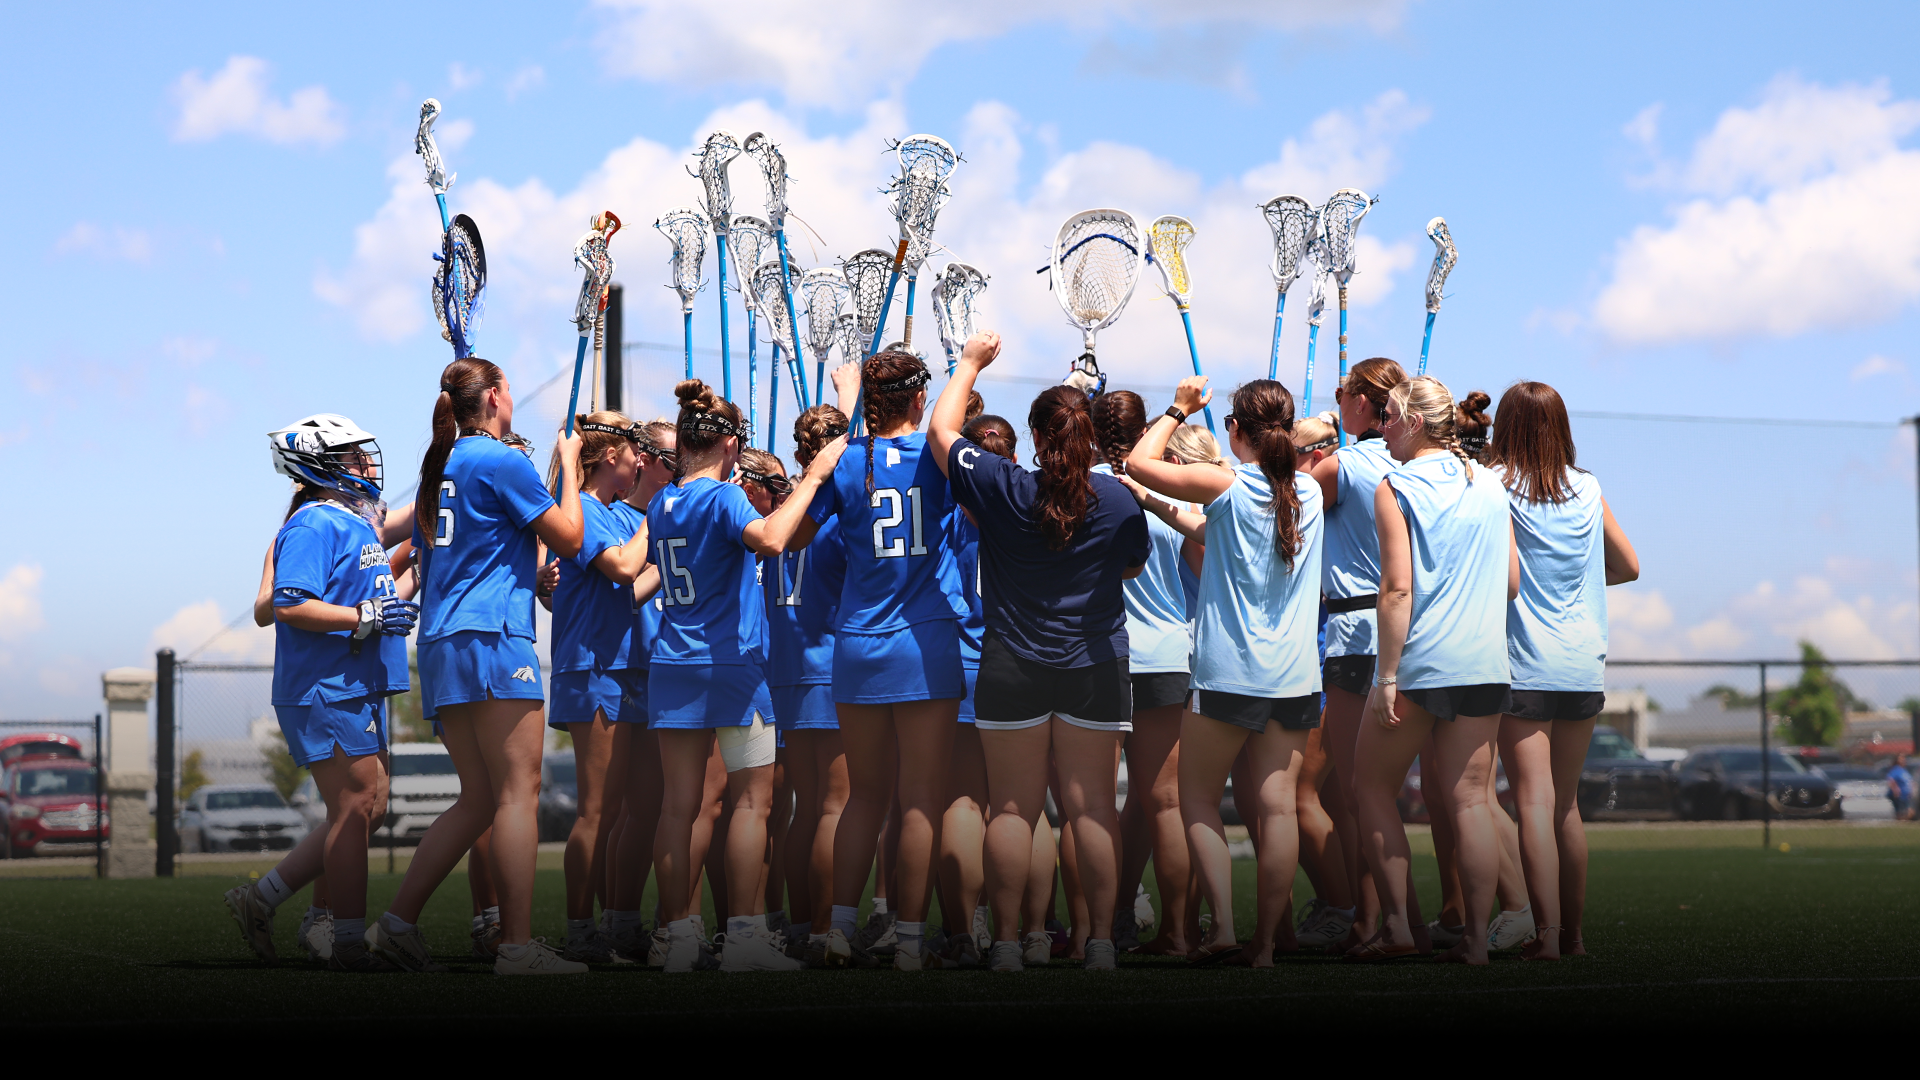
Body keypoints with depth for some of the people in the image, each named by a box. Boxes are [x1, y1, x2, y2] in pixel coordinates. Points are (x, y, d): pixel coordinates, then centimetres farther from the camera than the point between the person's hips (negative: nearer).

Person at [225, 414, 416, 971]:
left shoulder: (357, 523, 19)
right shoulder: (314, 525, -12)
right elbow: (291, 606, -22)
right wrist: (364, 617, -24)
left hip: (359, 690, 10)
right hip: (328, 691, -10)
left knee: (365, 809, 11)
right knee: (355, 808, -7)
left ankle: (260, 897, 17)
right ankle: (349, 941, 0)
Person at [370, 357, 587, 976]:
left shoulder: (439, 467, 19)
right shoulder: (503, 461, -5)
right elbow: (569, 538, -2)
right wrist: (569, 466, 11)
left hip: (440, 646, 9)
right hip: (492, 636, -9)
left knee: (478, 799, 11)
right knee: (518, 793, -9)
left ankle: (398, 922, 6)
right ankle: (518, 947, -13)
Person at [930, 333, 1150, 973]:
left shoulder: (1001, 488, -8)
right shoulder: (1115, 499, -5)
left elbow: (942, 429, 6)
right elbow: (1134, 566, 13)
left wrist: (970, 363, 17)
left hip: (1012, 667, -1)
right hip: (1095, 665, 1)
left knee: (1012, 807, 4)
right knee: (1092, 806, 4)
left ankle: (1006, 942, 4)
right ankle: (1101, 941, 5)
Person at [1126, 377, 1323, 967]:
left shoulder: (1226, 486, -9)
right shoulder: (1309, 492, 7)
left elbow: (1139, 462, -2)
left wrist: (1178, 409, 11)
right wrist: (1166, 511, 20)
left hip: (1229, 673, -4)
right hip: (1296, 675, 5)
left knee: (1197, 797, 7)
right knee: (1277, 804, 4)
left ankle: (1223, 925, -4)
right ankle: (1266, 942, 4)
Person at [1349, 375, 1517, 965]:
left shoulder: (1395, 488, -6)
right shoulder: (1490, 487, 10)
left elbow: (1397, 588, -13)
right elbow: (1511, 581, 12)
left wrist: (1387, 676, -12)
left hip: (1419, 663, -5)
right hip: (1485, 665, 5)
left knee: (1373, 787, 10)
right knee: (1470, 797, 5)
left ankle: (1397, 926, 5)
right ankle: (1476, 936, 1)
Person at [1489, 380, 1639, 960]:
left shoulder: (1497, 483, -4)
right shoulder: (1587, 488, 9)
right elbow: (1628, 566, 18)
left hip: (1524, 666, -5)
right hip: (1585, 666, 5)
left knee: (1535, 801, -6)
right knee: (1566, 803, 15)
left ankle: (1547, 935, -12)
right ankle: (1573, 932, 20)